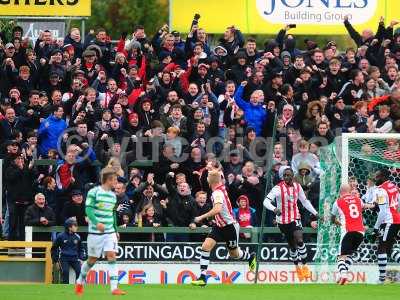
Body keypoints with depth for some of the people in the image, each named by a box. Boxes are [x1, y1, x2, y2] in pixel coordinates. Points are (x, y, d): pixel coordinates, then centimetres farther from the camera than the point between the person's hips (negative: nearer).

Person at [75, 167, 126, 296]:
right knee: (92, 260, 5)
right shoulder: (94, 192, -8)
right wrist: (97, 222, -29)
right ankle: (80, 282, 29)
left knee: (112, 256, -10)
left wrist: (116, 230, 22)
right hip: (95, 232, -5)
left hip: (110, 232, 5)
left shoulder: (113, 195, 13)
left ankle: (114, 288, -16)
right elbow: (88, 209, -15)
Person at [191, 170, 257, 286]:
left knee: (234, 254, 13)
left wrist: (201, 217, -40)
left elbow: (217, 209, -44)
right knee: (206, 246, -10)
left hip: (229, 226, -8)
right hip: (219, 226, 8)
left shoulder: (218, 193, -28)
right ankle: (202, 278, -11)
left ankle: (250, 257, 46)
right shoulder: (221, 186, -3)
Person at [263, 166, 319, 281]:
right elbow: (266, 201, -23)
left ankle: (304, 266, -10)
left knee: (299, 240, -20)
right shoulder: (278, 188, -13)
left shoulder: (297, 187, 2)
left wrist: (315, 213, 15)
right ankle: (297, 267, 29)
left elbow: (304, 201, 17)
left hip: (295, 218, 1)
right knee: (292, 245, 8)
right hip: (282, 220, -1)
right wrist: (274, 209, -42)